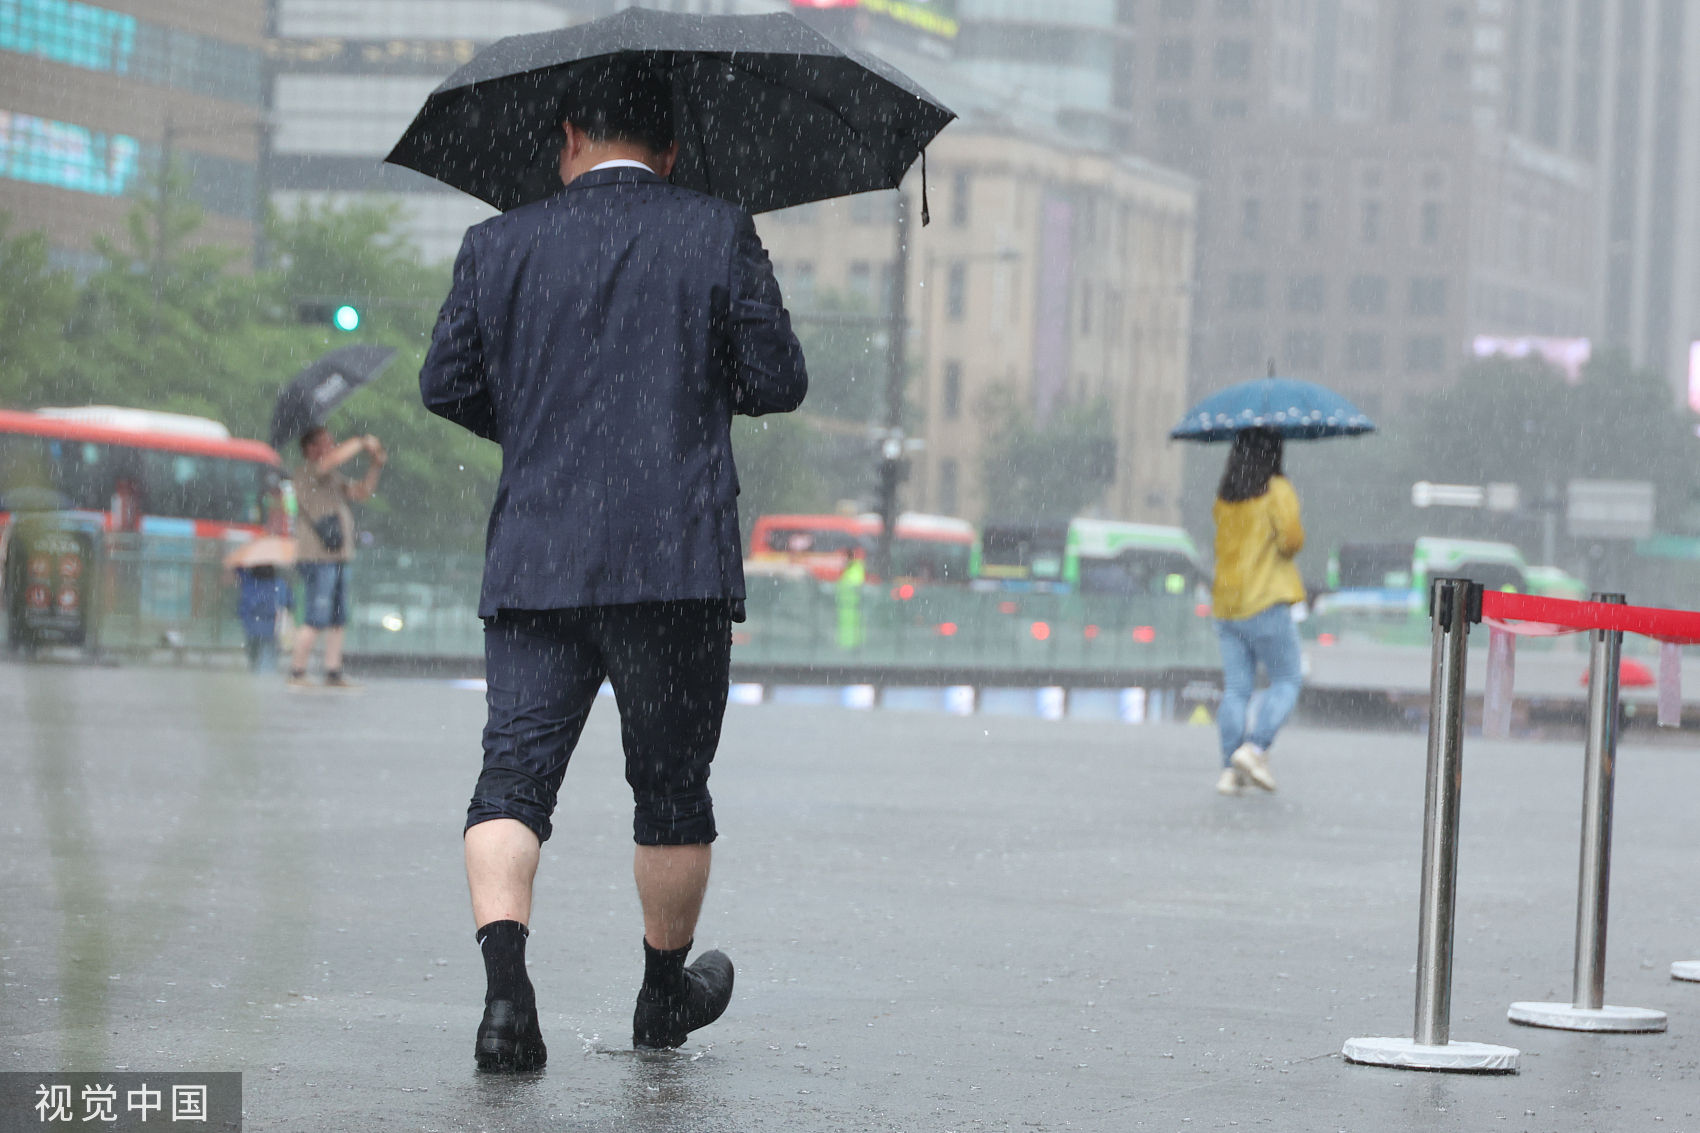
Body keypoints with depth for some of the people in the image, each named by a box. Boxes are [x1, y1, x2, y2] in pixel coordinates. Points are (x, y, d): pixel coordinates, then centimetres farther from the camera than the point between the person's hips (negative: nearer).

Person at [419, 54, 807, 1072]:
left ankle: (506, 982, -20)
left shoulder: (500, 245, 6)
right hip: (677, 564, -1)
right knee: (672, 787, 12)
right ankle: (666, 993, 26)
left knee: (514, 775, 0)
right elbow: (780, 381, 0)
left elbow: (445, 385, 9)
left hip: (534, 560, 1)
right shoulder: (719, 234, 2)